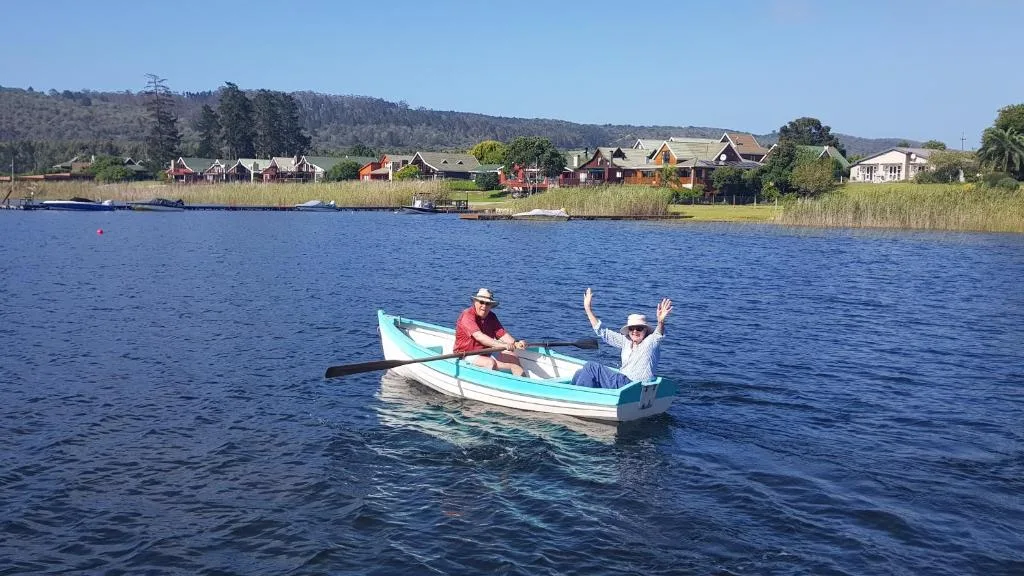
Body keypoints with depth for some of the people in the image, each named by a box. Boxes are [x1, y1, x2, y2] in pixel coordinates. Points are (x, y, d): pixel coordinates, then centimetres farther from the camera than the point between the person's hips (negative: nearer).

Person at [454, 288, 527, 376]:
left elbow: (502, 334, -4)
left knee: (512, 356, -9)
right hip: (466, 356, -7)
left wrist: (516, 343, -25)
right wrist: (503, 345, -40)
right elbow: (479, 337, -31)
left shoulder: (491, 317, 7)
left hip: (485, 354, 7)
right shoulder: (467, 315, -17)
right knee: (490, 363, -34)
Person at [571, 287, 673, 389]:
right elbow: (602, 332, 19)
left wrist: (661, 321, -49)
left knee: (591, 367, -14)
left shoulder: (650, 342, -3)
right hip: (622, 381, 8)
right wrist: (588, 308, 15)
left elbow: (659, 335, -26)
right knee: (580, 374, -2)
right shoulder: (626, 341, 16)